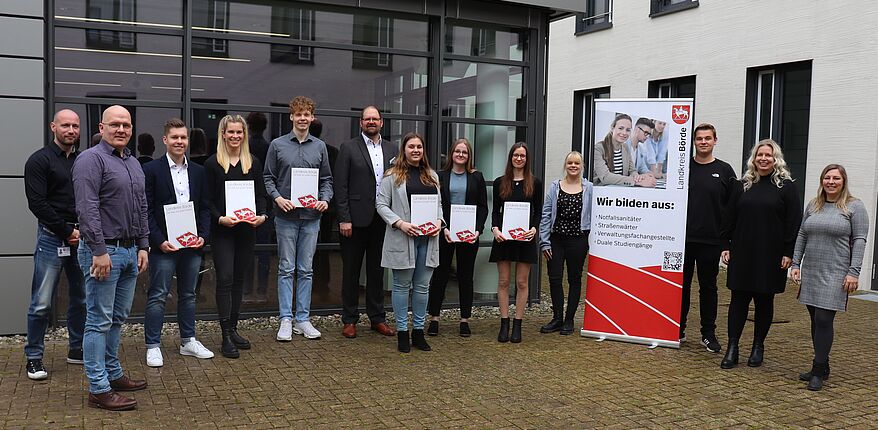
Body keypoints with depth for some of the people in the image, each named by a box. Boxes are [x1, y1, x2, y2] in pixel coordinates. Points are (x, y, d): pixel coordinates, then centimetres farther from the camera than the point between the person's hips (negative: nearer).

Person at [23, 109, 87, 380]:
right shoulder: (40, 160, -3)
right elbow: (37, 203, -10)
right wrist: (67, 231, -12)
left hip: (81, 238, 5)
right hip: (52, 238, -5)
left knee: (81, 299, 12)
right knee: (42, 302, -3)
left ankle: (77, 350, 25)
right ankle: (34, 357, 11)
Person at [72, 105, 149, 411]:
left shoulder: (133, 163, 16)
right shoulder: (91, 159, -10)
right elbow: (87, 209, -18)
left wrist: (143, 246, 14)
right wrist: (99, 251, -21)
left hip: (130, 251, 8)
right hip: (103, 251, -8)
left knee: (118, 318, 16)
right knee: (99, 320, -3)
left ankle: (113, 374, 28)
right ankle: (98, 389, 3)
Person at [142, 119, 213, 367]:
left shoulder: (198, 172, 10)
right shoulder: (151, 170, -4)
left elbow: (204, 208, 11)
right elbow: (146, 209, -7)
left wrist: (203, 235, -3)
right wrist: (159, 241, -15)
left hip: (192, 245, 5)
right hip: (164, 245, -4)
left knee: (188, 295, 14)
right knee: (157, 296, 2)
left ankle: (188, 341, 25)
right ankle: (153, 346, 12)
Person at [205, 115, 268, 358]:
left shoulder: (254, 163, 8)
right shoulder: (212, 164, -1)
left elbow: (261, 195, 8)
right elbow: (208, 200, -2)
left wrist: (262, 215, -10)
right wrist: (220, 218, -19)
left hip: (247, 229, 4)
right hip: (222, 230, -3)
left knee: (239, 279, 10)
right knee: (225, 279, -6)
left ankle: (233, 329, 20)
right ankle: (226, 337, -2)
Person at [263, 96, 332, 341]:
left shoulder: (320, 147, 10)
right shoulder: (278, 145, 3)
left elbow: (326, 179, 12)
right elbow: (268, 177, 4)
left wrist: (325, 199, -6)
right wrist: (278, 198, -13)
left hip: (311, 216, 2)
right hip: (286, 215, -2)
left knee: (306, 270, 7)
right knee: (286, 269, 2)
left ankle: (303, 319, 14)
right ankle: (286, 320, 9)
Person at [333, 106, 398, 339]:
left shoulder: (392, 149, 11)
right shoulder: (349, 148, -1)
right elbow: (340, 186, -6)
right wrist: (344, 219, -12)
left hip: (383, 219, 4)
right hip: (356, 219, -3)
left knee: (377, 270, 12)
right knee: (351, 271, 5)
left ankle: (377, 318, 22)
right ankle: (349, 320, 15)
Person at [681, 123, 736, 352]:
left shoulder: (724, 170, 3)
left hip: (711, 240, -1)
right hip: (682, 238, 1)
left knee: (708, 287, 7)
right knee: (681, 285, 8)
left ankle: (708, 334, 15)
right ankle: (678, 330, 18)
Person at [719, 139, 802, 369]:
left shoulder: (786, 186, 0)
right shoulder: (742, 185, 9)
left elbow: (793, 222, -3)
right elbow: (729, 219, 10)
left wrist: (789, 253, -8)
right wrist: (726, 246, 4)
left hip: (771, 256, -2)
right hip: (742, 254, 2)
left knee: (764, 301, 8)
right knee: (738, 299, 1)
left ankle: (758, 346, 21)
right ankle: (732, 348, 3)